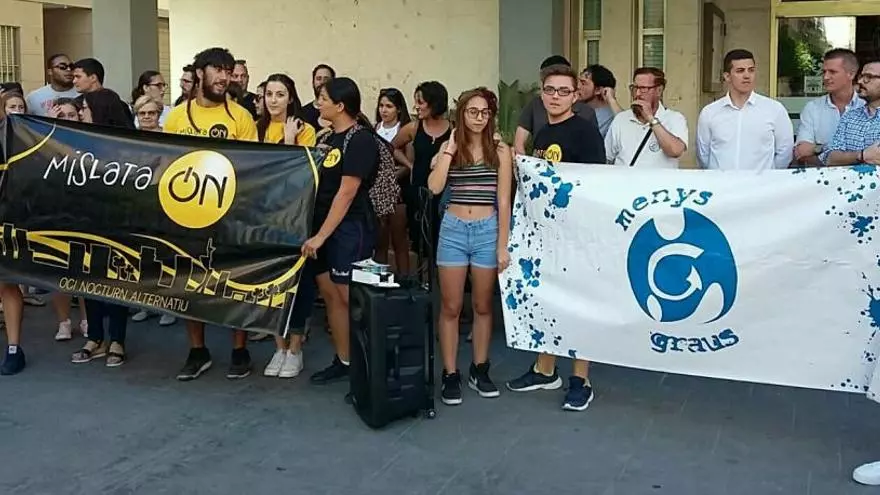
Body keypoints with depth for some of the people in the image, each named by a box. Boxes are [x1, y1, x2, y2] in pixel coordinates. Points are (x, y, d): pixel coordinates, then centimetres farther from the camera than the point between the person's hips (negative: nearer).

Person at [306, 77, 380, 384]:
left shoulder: (360, 140, -12)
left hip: (350, 229, -9)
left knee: (352, 300, -5)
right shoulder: (330, 138, 15)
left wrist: (321, 236, -18)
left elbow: (346, 193, -17)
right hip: (324, 225, 9)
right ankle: (343, 361, 19)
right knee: (330, 296, 10)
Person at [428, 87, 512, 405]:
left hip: (487, 231, -1)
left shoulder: (500, 151, 0)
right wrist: (449, 149, -10)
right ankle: (450, 374, 12)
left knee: (483, 306, 11)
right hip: (453, 230, 1)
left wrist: (502, 246, -6)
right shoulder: (449, 148, 4)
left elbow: (504, 202, -2)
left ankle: (479, 369, 24)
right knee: (450, 307, 4)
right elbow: (434, 187, -12)